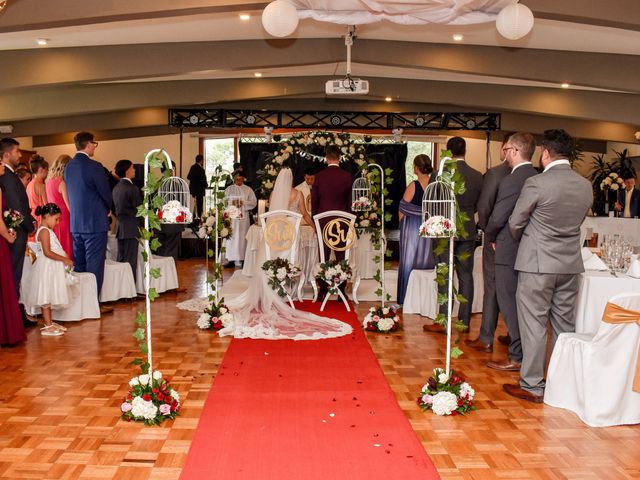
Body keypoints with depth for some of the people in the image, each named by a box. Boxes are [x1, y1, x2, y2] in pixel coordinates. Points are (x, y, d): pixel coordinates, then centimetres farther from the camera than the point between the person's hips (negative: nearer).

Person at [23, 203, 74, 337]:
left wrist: (64, 257, 8)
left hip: (53, 268, 10)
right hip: (47, 268, -10)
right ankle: (47, 326, -1)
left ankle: (49, 323, 22)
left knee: (49, 296, 14)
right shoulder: (44, 231, -15)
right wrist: (65, 259, -21)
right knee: (46, 296, -5)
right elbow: (47, 252, -23)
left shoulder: (48, 230, 15)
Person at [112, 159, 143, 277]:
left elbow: (116, 208, 15)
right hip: (131, 228, -8)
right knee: (130, 262, -4)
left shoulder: (116, 188, 10)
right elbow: (139, 209, -12)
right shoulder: (132, 188, -14)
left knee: (121, 260, 13)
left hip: (120, 228, 8)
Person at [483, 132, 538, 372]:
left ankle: (517, 357, 7)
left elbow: (497, 218, -17)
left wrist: (490, 237, 2)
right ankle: (527, 350, 29)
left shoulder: (511, 181, -18)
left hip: (509, 251, -8)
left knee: (509, 303, 1)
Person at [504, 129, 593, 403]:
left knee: (534, 324, 3)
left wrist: (523, 241, 15)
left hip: (538, 263, -6)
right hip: (571, 264, 6)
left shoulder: (537, 183, -15)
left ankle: (532, 386, 10)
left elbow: (515, 224, -6)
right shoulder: (586, 186, 3)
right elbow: (578, 221, 14)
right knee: (565, 325, 15)